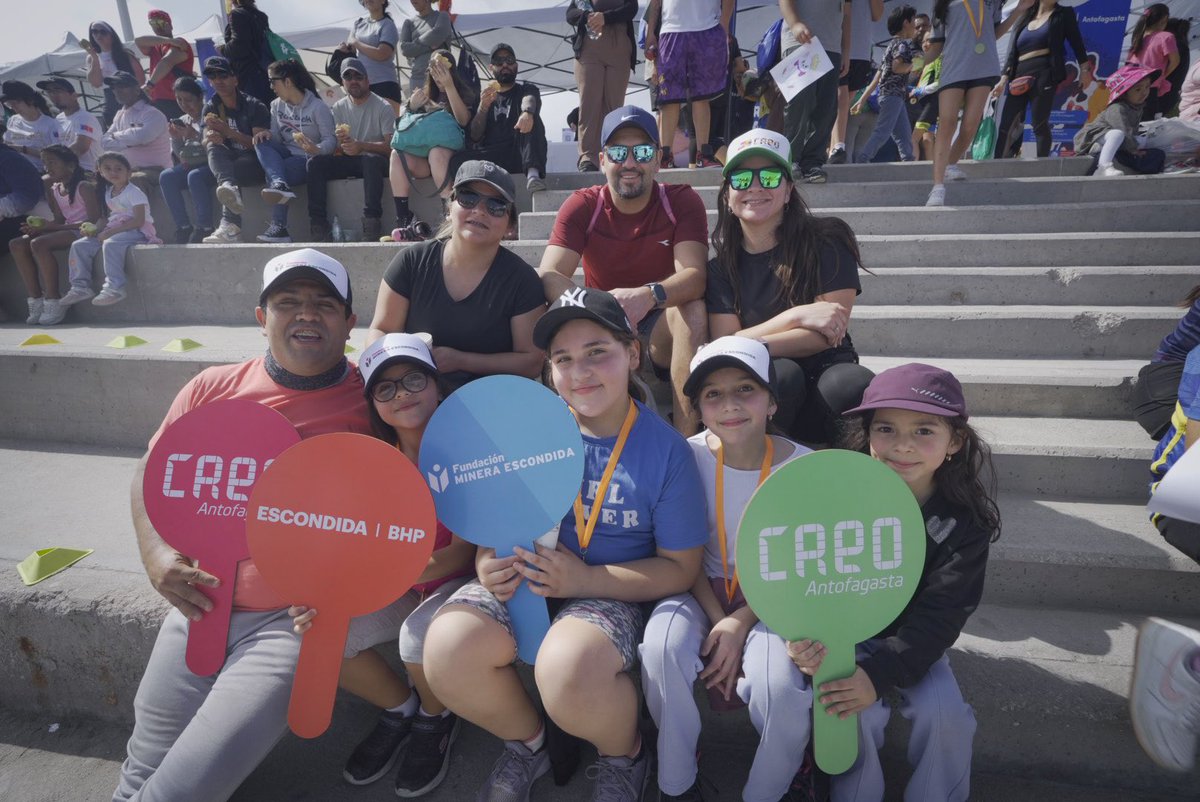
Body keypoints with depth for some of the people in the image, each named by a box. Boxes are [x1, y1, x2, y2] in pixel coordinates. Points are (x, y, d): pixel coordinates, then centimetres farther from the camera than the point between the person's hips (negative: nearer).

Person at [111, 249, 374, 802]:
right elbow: (153, 474, 14)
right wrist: (157, 555, -1)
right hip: (200, 605, 4)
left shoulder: (369, 404, -6)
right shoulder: (214, 388, 4)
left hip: (296, 617, -4)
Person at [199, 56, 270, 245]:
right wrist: (211, 137, -25)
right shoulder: (211, 108, 12)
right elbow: (205, 143, 0)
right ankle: (229, 187, -56)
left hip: (255, 162, -4)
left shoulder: (254, 106, -3)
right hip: (229, 159, 4)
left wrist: (228, 131, -22)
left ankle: (230, 226, -45)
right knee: (214, 147, -27)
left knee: (233, 170, -34)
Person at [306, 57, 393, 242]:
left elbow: (391, 146, -14)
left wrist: (361, 146, -27)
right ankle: (318, 226, -22)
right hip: (349, 162, 5)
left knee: (371, 159, -39)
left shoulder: (383, 107, -2)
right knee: (315, 163, -19)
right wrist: (341, 141, -16)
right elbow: (339, 152, 9)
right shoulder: (339, 107, 12)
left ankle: (372, 225, -41)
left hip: (375, 160, -4)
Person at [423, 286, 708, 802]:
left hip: (610, 593, -3)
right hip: (521, 580, 3)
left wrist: (586, 579, -19)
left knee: (568, 670, -34)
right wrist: (489, 561, -15)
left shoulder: (666, 450, -10)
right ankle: (527, 744, 12)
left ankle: (623, 758, 7)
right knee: (448, 649, -24)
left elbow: (680, 568, -6)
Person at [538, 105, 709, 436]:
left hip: (662, 331, 0)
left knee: (694, 310, -32)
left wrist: (649, 295, -44)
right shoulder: (581, 206, -5)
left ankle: (685, 439, -30)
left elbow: (694, 275, -22)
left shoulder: (682, 201, -7)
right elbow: (549, 275, -17)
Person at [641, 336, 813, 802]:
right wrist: (716, 620, -16)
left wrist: (739, 624, -16)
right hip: (702, 588, 1)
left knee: (780, 686, -29)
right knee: (662, 644, -30)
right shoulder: (690, 456, -12)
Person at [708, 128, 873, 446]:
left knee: (854, 384, -33)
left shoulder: (825, 241, 0)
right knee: (783, 374, -33)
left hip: (824, 375, 0)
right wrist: (797, 316, -16)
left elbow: (830, 332, -9)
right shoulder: (721, 265, 5)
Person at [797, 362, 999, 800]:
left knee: (944, 711, -18)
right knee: (859, 713, -23)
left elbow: (939, 616, -19)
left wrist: (880, 673, -32)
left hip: (912, 639, 2)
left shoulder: (965, 523, -16)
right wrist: (800, 633, -39)